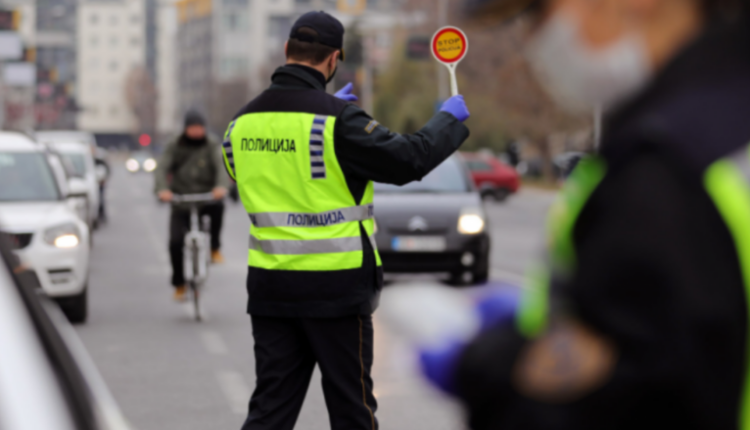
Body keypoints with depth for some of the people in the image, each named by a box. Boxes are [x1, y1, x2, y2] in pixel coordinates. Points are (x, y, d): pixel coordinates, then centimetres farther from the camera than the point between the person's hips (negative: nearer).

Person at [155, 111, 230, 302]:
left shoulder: (213, 147, 2)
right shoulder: (174, 148, 3)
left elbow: (222, 165, -16)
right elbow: (161, 168, -10)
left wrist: (221, 186, -38)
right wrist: (162, 189, -32)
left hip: (206, 198, -1)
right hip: (181, 203, 1)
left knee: (217, 206, -36)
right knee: (175, 242, -13)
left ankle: (215, 248, -13)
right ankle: (179, 285, 8)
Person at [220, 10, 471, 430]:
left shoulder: (245, 120, 3)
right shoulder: (339, 120, -16)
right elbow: (410, 159, -15)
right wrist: (449, 120, 3)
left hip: (270, 285, 5)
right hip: (335, 286, -5)